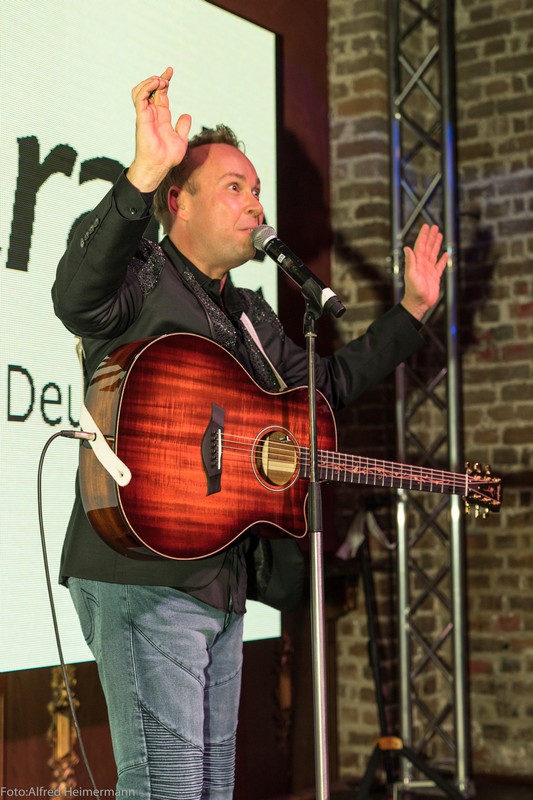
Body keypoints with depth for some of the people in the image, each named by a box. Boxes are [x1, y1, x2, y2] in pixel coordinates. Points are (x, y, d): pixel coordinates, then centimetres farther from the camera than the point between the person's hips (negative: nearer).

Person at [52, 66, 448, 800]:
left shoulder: (251, 317, 21)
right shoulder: (138, 277, -7)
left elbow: (325, 384, 31)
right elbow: (77, 298, -30)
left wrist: (413, 310, 27)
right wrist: (143, 177, -42)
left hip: (221, 581, 9)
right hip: (144, 577, -9)